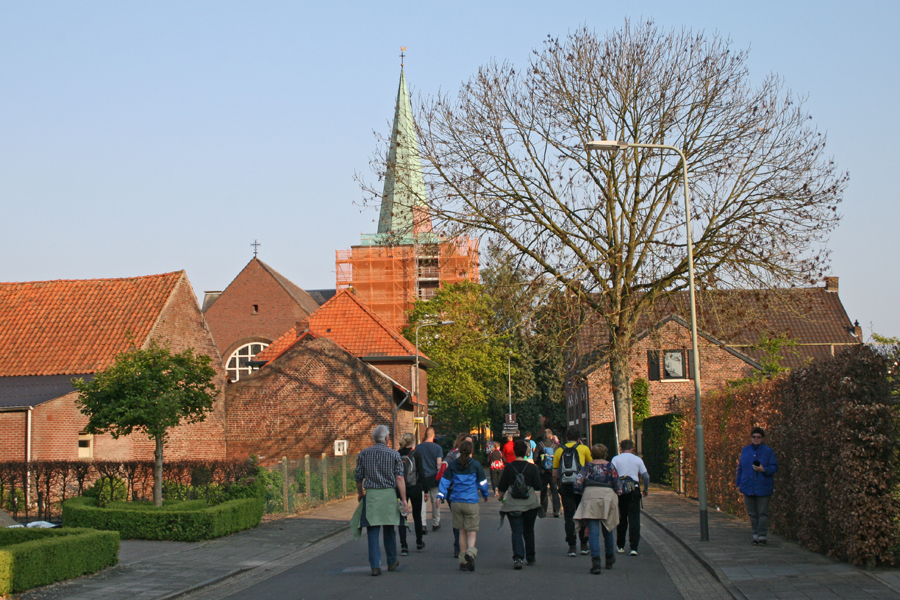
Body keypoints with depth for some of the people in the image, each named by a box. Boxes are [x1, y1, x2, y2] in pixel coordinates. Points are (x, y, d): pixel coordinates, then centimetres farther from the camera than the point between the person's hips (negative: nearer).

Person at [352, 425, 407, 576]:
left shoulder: (363, 454, 3)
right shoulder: (394, 454, -1)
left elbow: (358, 478, 6)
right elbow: (399, 478, -7)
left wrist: (360, 494, 23)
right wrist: (404, 499, -5)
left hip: (371, 495, 0)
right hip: (389, 495, 0)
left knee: (372, 531, 1)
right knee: (389, 530, 15)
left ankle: (375, 566, -5)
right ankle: (392, 562, 27)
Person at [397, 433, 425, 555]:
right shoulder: (415, 454, -5)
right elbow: (421, 473, -7)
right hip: (414, 488, -2)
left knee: (401, 517, 3)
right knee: (417, 516, 14)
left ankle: (403, 546, -6)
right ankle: (419, 544, 24)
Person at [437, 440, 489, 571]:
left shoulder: (452, 465, 4)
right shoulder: (476, 464, -2)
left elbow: (445, 480, 2)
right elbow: (482, 482, 7)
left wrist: (440, 495, 2)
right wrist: (485, 495, 23)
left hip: (456, 502, 3)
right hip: (471, 502, -3)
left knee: (462, 531, 11)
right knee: (471, 531, 2)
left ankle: (463, 561, 12)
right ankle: (470, 551, -27)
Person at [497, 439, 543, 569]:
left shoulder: (509, 467, -4)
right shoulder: (532, 468, -4)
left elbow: (502, 487, 0)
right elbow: (538, 486, -2)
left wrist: (501, 496, 20)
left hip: (513, 504, -1)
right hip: (530, 503, 1)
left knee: (516, 531, -3)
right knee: (529, 531, 16)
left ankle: (518, 558, -21)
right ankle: (530, 558, 25)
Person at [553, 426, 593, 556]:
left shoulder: (559, 451, 10)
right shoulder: (583, 449, 5)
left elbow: (554, 474, 9)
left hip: (565, 486, 1)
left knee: (569, 517, 3)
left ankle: (572, 547, 0)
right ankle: (584, 545, 11)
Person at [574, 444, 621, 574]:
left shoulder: (588, 466, 4)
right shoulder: (610, 466, 3)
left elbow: (578, 484, -3)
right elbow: (617, 485, -1)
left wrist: (583, 493, 15)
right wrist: (618, 493, 19)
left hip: (590, 496, -1)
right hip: (608, 497, 1)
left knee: (593, 531, -5)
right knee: (607, 529, 18)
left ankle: (595, 561, -20)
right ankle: (609, 559, 34)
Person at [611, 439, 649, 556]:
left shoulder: (616, 459, 4)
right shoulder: (637, 459, 7)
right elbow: (646, 476, 7)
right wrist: (645, 490, 21)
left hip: (620, 490, 1)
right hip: (634, 490, -1)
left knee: (621, 519, 13)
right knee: (634, 519, -1)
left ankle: (620, 546, 19)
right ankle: (634, 547, -10)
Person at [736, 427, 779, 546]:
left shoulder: (768, 451, 0)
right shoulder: (745, 450, 10)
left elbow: (774, 468, -2)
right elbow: (740, 468, 15)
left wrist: (763, 469, -20)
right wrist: (739, 483, 12)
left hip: (763, 488, -3)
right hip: (748, 487, 3)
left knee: (762, 513, -1)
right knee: (752, 513, 8)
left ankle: (762, 536, 5)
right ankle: (755, 535, 16)